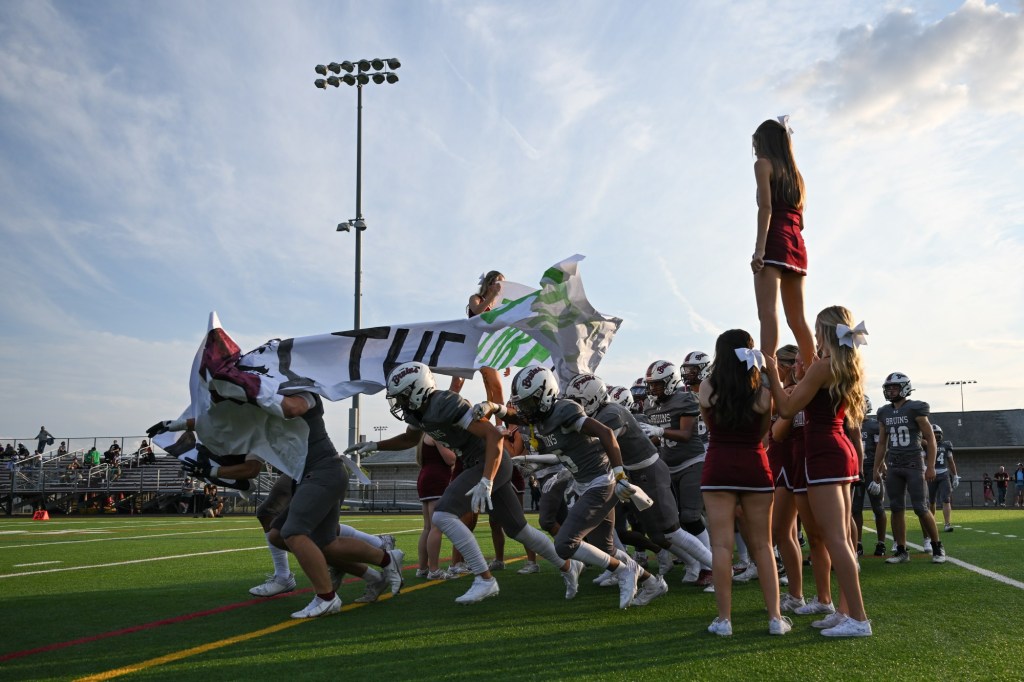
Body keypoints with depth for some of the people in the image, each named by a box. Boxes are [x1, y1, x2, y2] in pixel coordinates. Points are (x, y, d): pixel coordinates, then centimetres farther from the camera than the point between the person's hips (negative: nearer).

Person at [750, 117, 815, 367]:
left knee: (768, 311, -20)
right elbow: (799, 220, 21)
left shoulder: (763, 164, 4)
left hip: (775, 243, -7)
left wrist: (759, 249, -17)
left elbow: (766, 207, -10)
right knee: (797, 320, 11)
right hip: (796, 246, 8)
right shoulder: (794, 172, 25)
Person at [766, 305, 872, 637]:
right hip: (843, 451, 10)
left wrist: (772, 373, -3)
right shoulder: (848, 367, 13)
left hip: (824, 453, -10)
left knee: (835, 538, -8)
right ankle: (846, 610, 19)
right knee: (842, 537, 12)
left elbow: (787, 408, -11)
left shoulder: (822, 366, -13)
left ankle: (858, 618, -6)